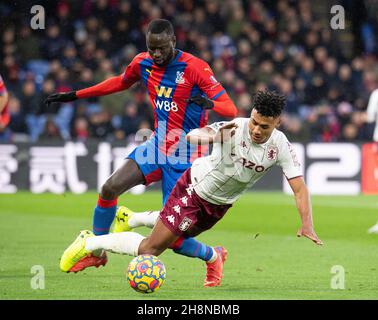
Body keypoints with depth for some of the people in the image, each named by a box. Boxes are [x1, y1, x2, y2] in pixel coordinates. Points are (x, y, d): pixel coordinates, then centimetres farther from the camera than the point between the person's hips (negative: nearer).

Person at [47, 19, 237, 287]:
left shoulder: (195, 68, -17)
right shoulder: (143, 63, 0)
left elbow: (231, 109, -19)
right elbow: (120, 82, 23)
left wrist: (210, 103, -43)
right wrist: (75, 95, 22)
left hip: (184, 159, -6)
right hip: (157, 146, 6)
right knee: (110, 188, -12)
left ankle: (213, 257, 22)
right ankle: (96, 253, 10)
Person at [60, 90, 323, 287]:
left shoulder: (280, 145, -19)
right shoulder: (235, 128, -30)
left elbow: (299, 187, -17)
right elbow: (192, 136, -41)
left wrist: (307, 224, -30)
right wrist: (215, 136, -63)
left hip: (219, 204, 5)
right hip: (195, 188, -5)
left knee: (172, 237, 25)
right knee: (151, 248, -10)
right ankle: (89, 243, 10)